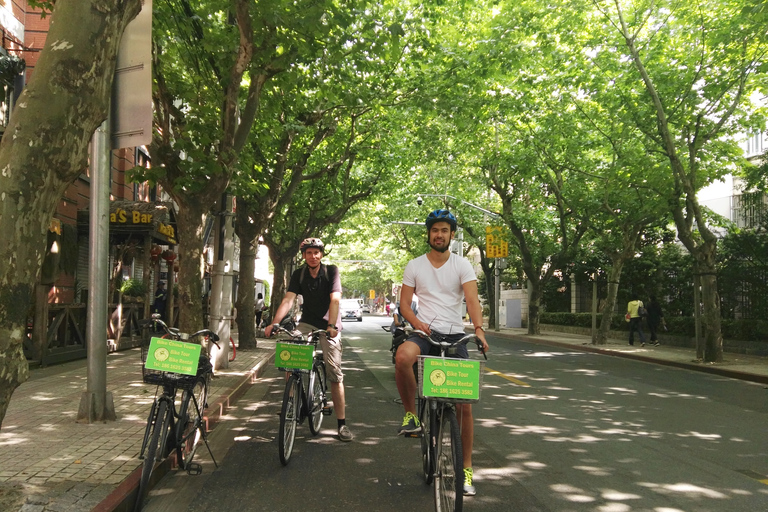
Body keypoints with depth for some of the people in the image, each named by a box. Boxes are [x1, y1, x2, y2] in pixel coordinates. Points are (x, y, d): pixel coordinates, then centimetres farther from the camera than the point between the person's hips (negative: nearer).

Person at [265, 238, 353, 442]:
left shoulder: (331, 271, -10)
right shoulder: (299, 274, -1)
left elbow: (335, 300, -21)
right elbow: (288, 300, -12)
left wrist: (331, 326, -36)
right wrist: (274, 323, -27)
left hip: (329, 325, -3)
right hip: (307, 322, 3)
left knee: (335, 372, -8)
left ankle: (342, 423, -3)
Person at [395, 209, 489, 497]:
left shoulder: (462, 266, 2)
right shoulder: (414, 266, 6)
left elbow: (472, 299, -12)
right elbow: (404, 304, 6)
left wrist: (479, 329, -30)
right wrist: (418, 324, -15)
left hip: (455, 335, 0)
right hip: (425, 332, 0)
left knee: (464, 405, 0)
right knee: (403, 356, -37)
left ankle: (466, 468, 15)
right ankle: (411, 414, -13)